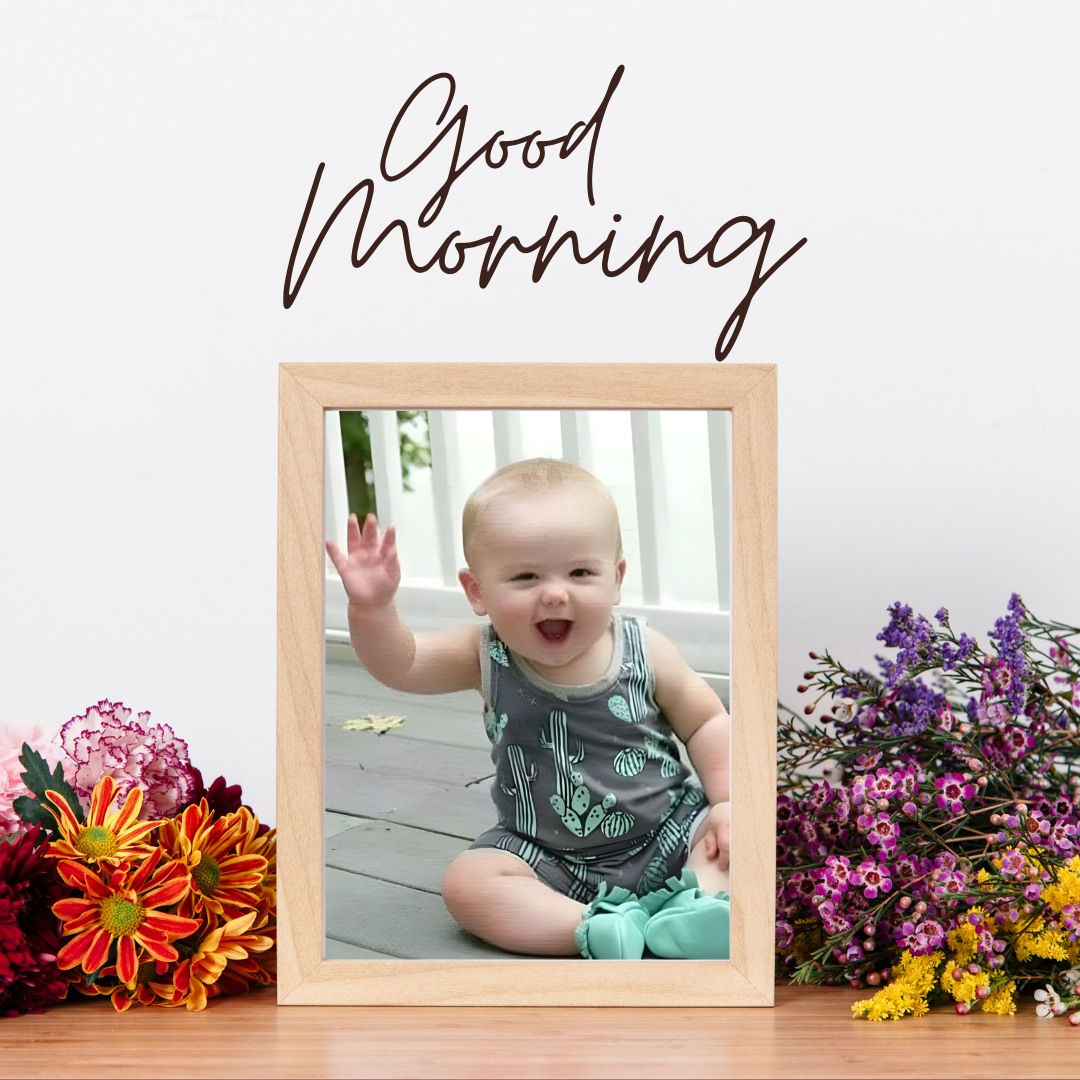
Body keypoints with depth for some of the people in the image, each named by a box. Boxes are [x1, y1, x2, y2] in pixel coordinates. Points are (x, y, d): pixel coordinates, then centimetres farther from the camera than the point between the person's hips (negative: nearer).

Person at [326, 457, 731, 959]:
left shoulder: (645, 653, -11)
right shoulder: (487, 658, -8)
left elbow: (707, 722, 1)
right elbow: (398, 662, -15)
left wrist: (726, 802, -10)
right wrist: (372, 607, -34)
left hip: (670, 833, 0)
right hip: (550, 858, 1)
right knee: (467, 880, -22)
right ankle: (598, 929, -36)